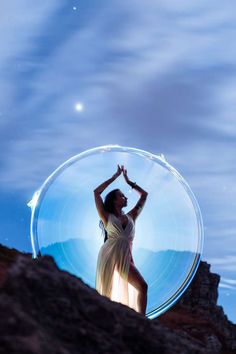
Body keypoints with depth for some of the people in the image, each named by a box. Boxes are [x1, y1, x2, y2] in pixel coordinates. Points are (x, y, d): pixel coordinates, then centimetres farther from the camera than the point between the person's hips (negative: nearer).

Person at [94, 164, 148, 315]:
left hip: (126, 259, 4)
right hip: (109, 256, -3)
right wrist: (115, 176, 6)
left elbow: (144, 194, 27)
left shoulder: (131, 217, 19)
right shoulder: (107, 217, 9)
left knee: (142, 286, -10)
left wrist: (129, 181, 25)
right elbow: (96, 192, 2)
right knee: (106, 292, -4)